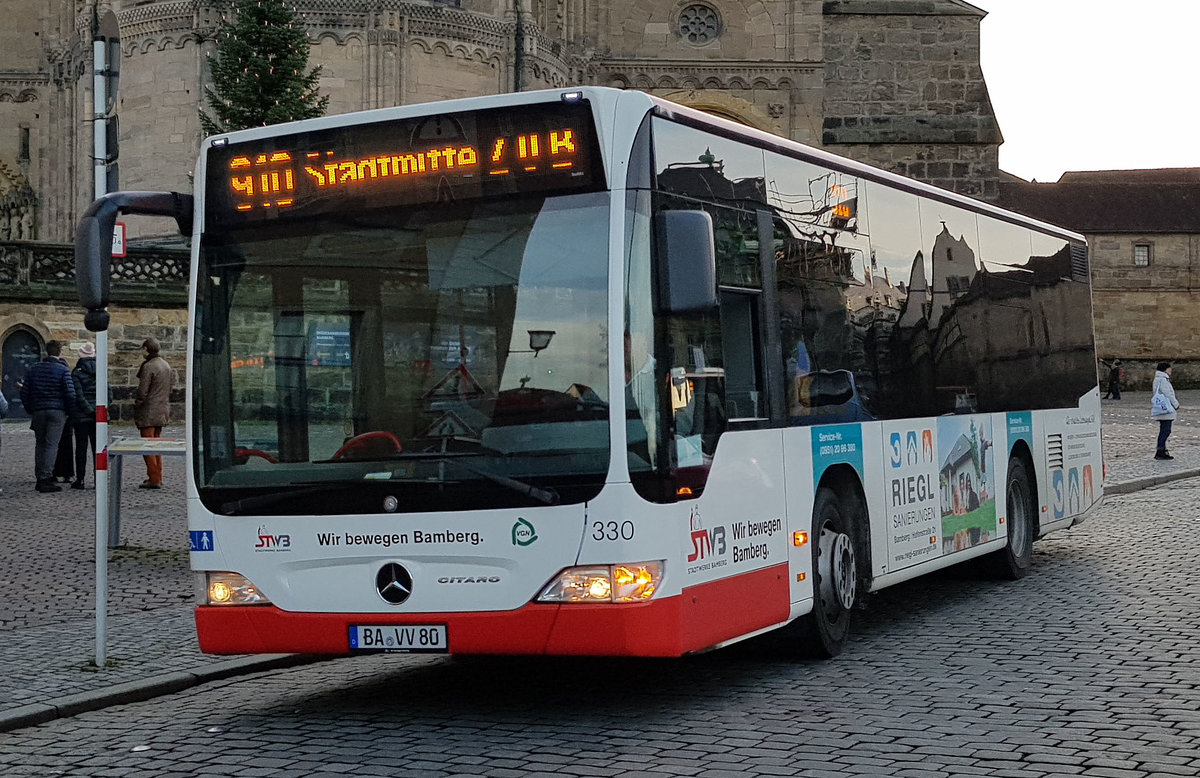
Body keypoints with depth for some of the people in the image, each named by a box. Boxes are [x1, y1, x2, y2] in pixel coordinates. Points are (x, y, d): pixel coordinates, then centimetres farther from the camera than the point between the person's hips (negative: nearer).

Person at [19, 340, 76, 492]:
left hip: (38, 411, 3)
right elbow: (70, 394, -10)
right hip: (57, 411, -3)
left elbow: (24, 393, 6)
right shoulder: (63, 370, -5)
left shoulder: (33, 368, 7)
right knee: (51, 444, -5)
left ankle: (40, 478, 13)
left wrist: (30, 411, 15)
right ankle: (46, 479, -12)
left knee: (40, 444, 13)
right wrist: (69, 411, 5)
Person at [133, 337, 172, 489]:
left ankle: (154, 480, -2)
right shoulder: (166, 365, 10)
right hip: (162, 412, 9)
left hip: (149, 412, -9)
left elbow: (142, 392, -17)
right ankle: (157, 477, 20)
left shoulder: (148, 367, -17)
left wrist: (136, 406, -4)